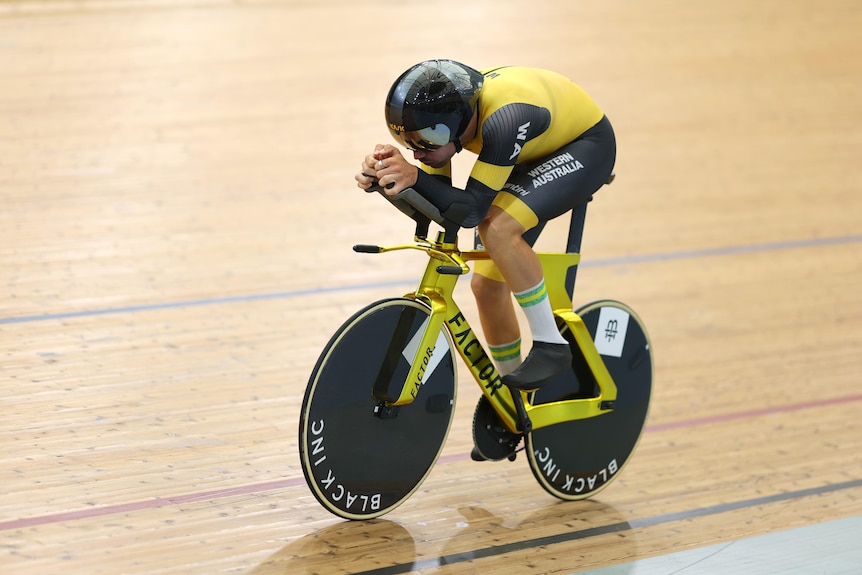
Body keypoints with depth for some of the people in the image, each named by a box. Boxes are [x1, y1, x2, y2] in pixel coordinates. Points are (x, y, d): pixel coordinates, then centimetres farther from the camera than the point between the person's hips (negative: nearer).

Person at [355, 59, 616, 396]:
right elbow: (435, 201, -19)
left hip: (585, 146, -8)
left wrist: (415, 176, -55)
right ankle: (512, 391, 23)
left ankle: (550, 345, -18)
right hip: (532, 155, 8)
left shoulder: (503, 119, -41)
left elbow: (471, 210, -41)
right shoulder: (439, 110, -20)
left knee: (497, 226, -33)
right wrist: (382, 176, -37)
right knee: (487, 283, 1)